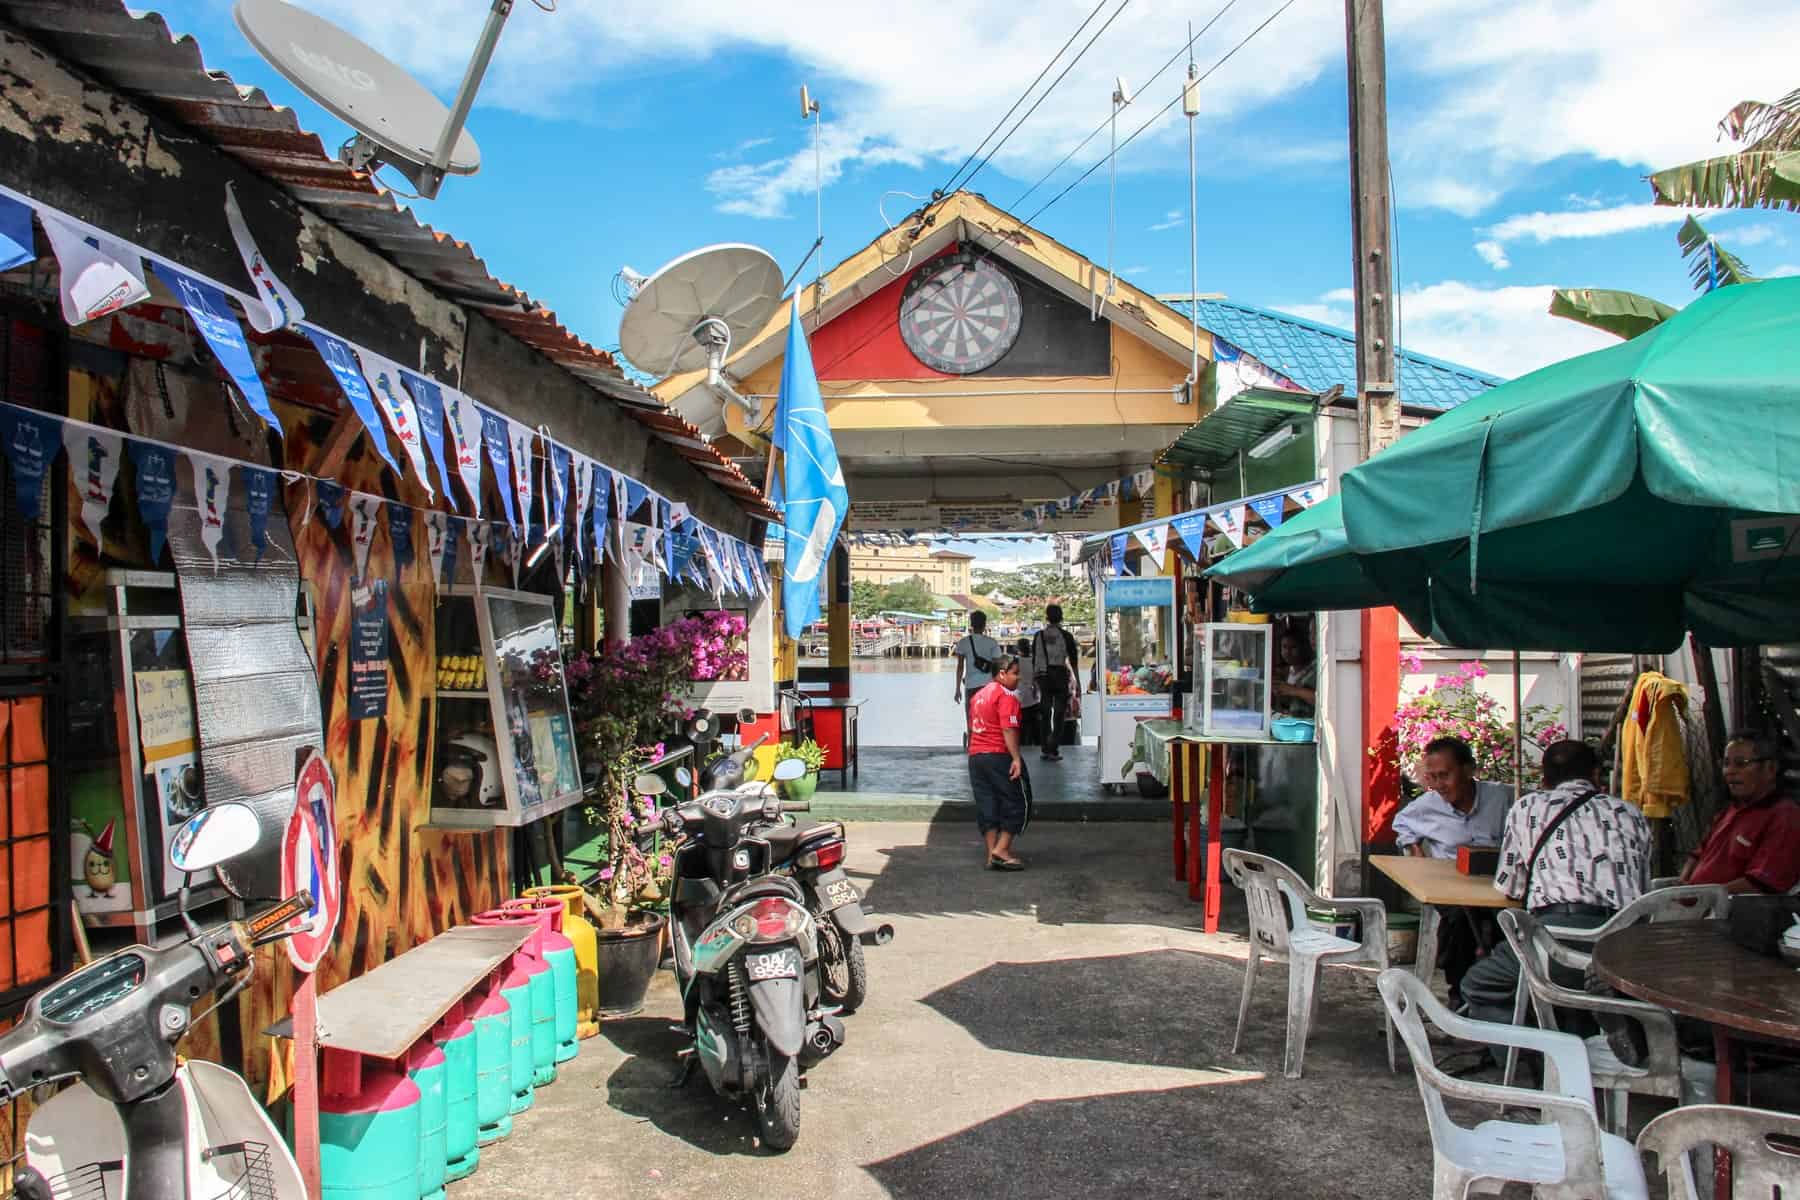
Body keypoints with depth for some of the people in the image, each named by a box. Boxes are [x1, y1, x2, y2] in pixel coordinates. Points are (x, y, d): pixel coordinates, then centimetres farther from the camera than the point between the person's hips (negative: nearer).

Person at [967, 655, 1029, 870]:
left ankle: (992, 855, 8)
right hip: (1000, 756, -8)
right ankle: (1001, 850, -3)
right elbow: (1008, 729, -20)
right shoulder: (1006, 696, -11)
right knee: (1016, 804, 3)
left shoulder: (978, 695, 17)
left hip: (975, 756, 8)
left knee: (987, 806, 8)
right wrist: (1016, 758, -22)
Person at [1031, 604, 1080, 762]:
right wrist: (1077, 682, 2)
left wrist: (1034, 681, 13)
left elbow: (1034, 661, 6)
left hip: (1044, 677, 2)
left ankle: (1045, 749, 13)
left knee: (1045, 715, 11)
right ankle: (1053, 751, -6)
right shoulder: (1066, 636, -2)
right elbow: (1074, 662, -3)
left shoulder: (1039, 636, 4)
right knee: (1059, 715, 2)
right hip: (1061, 676, -2)